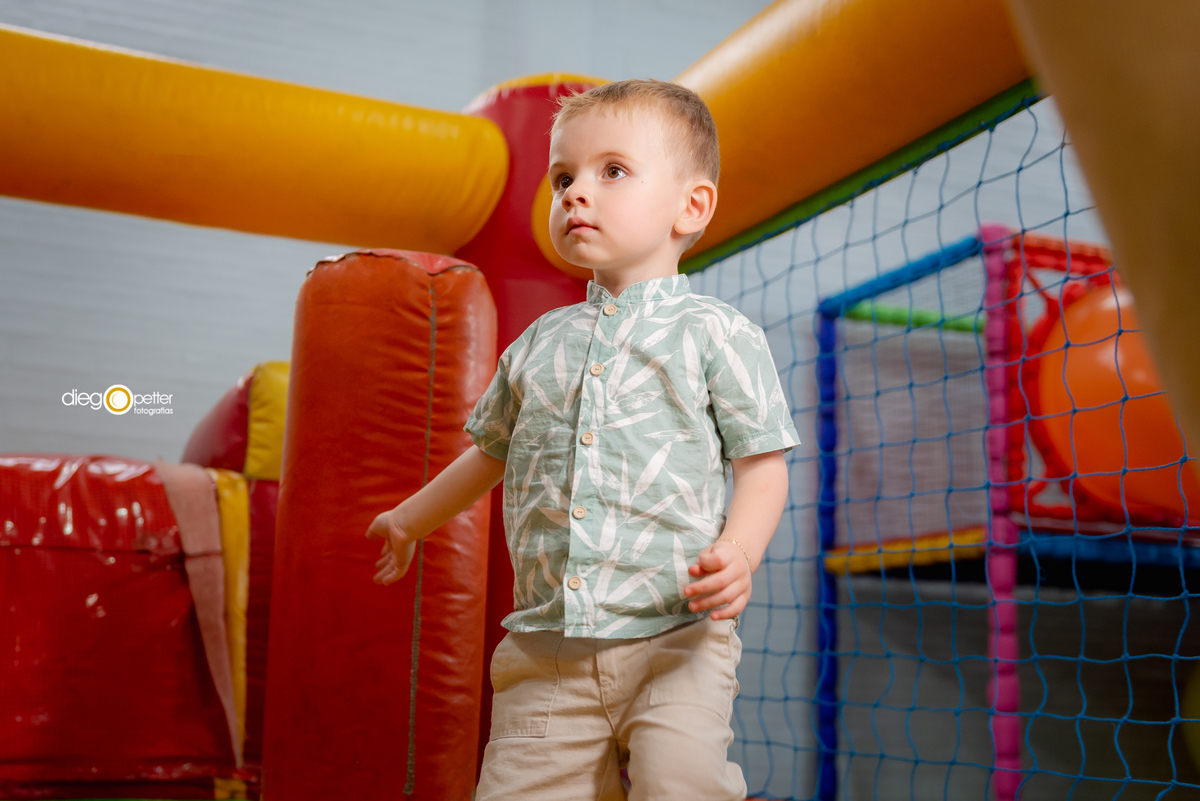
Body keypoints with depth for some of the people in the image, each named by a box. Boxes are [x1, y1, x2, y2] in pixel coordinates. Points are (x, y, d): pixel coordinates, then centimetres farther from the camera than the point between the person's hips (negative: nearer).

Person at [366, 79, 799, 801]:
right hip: (545, 650, 4)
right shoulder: (539, 343, 13)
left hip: (676, 639, -4)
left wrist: (737, 554, -20)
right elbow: (493, 451, 28)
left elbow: (763, 466, -2)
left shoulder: (718, 334, 0)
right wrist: (410, 520, 38)